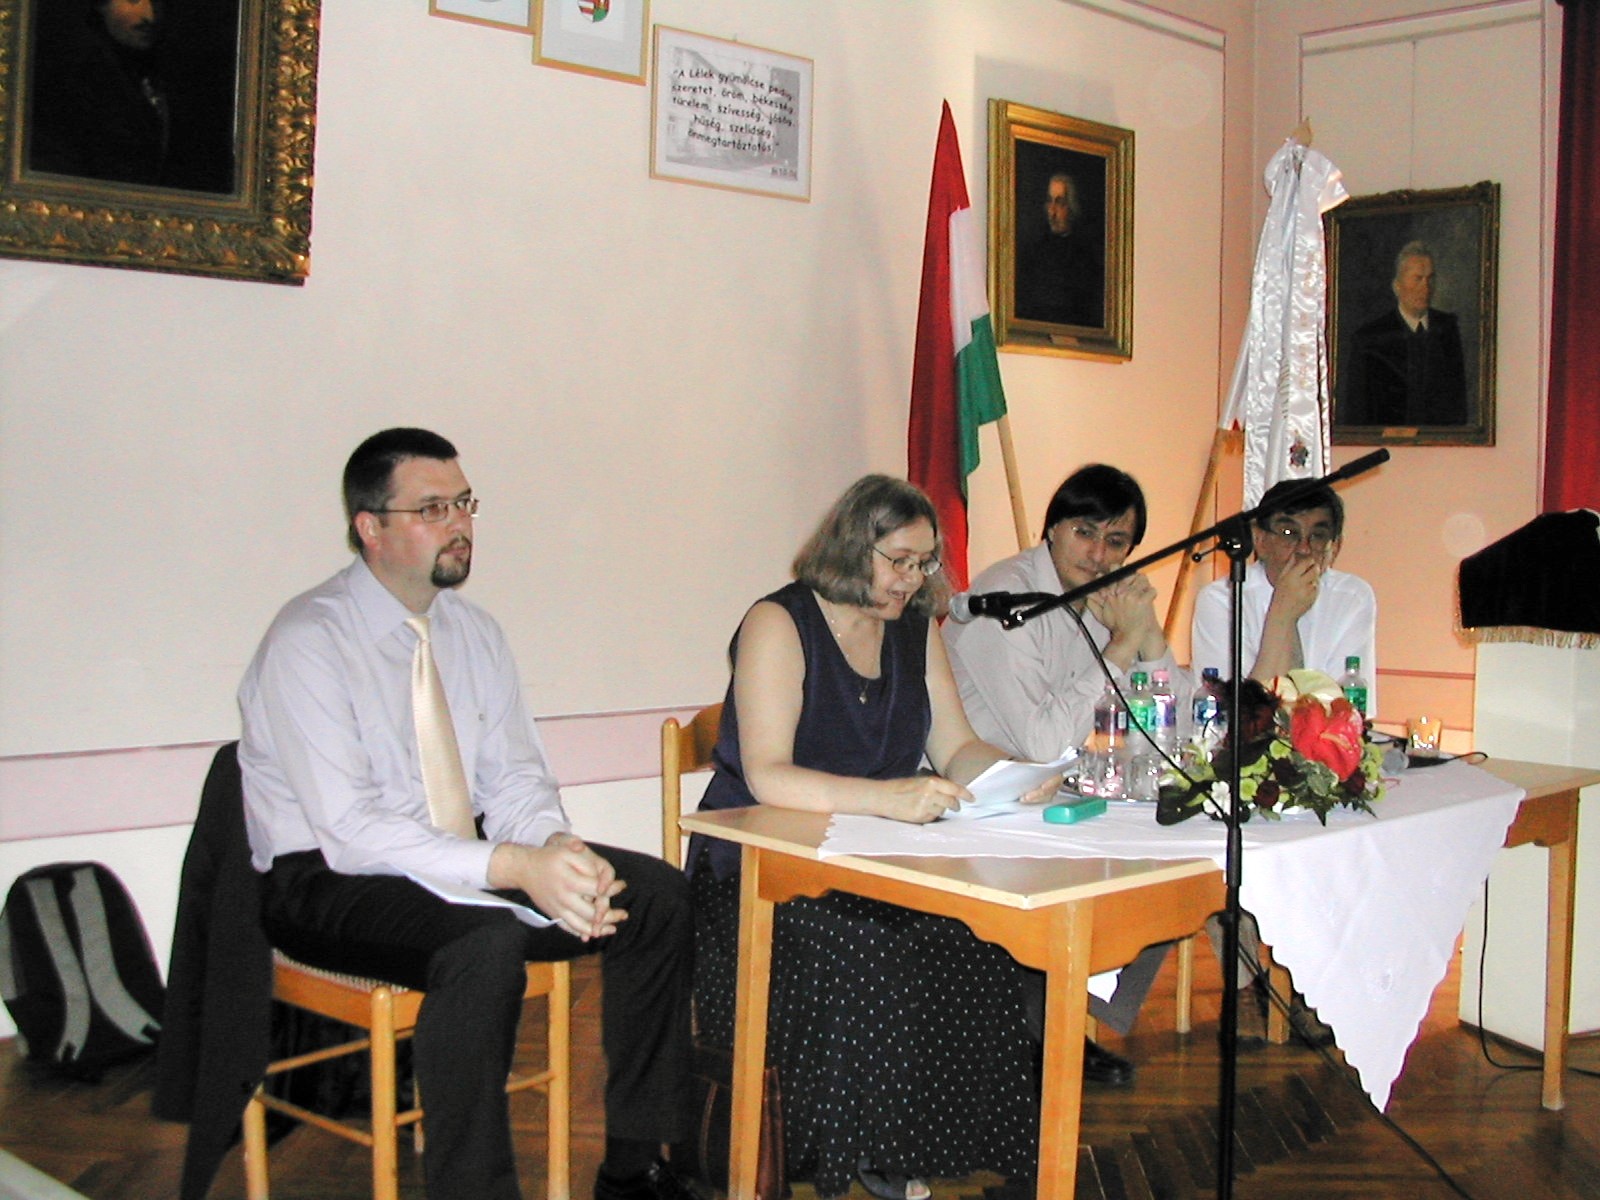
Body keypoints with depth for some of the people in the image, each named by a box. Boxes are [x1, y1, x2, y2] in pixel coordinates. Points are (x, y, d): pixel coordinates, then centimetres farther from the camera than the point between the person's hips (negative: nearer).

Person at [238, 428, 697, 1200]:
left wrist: (558, 850, -18)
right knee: (484, 945, -37)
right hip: (329, 883, -7)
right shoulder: (307, 643, -16)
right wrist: (515, 867, -32)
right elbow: (351, 831, -23)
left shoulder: (473, 632, 8)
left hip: (460, 861, 7)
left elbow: (515, 778, 6)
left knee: (655, 893, -10)